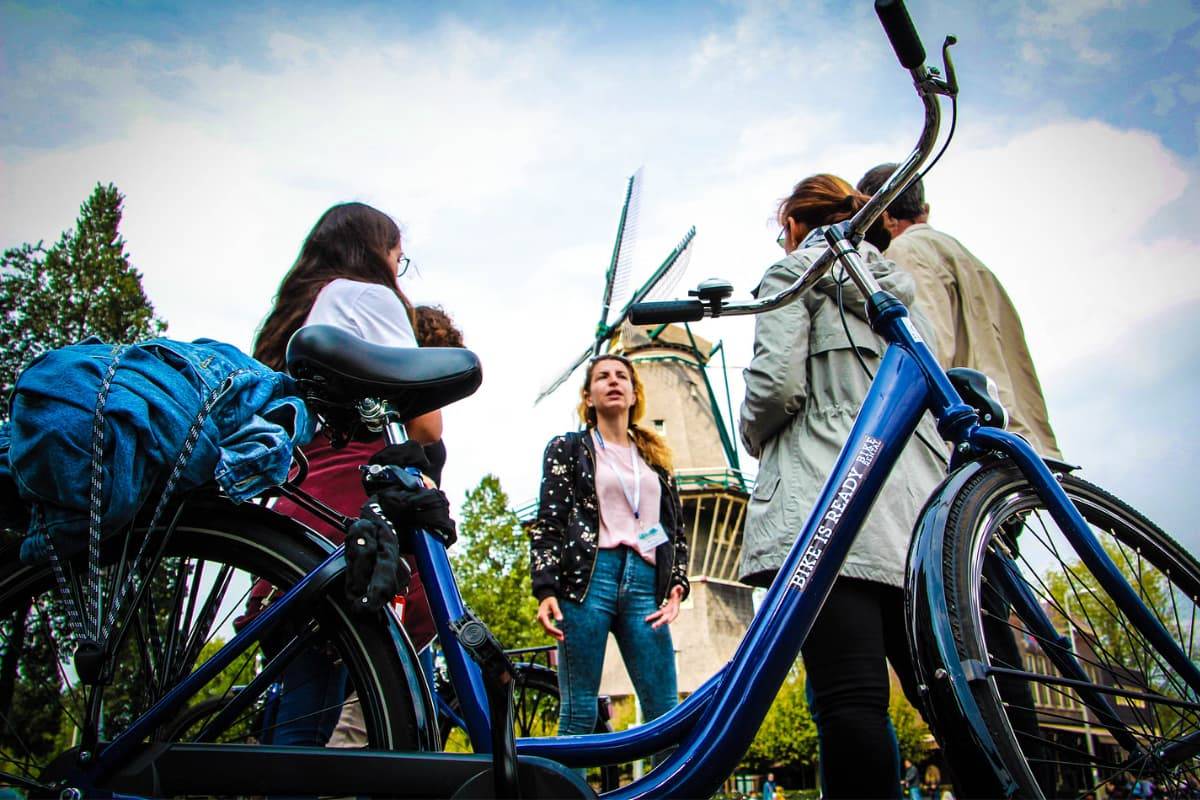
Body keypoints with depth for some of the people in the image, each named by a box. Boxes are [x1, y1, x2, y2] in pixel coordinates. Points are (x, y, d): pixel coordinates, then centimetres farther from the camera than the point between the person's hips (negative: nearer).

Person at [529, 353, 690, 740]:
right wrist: (545, 590, -9)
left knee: (667, 714, -2)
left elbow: (676, 529, 21)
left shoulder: (655, 457, 24)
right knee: (579, 712, -4)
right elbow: (547, 524, 4)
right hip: (588, 579, -3)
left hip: (645, 583, 4)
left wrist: (678, 585, 4)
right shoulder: (568, 447, 12)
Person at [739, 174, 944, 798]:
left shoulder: (795, 271, 9)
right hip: (920, 504, 7)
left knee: (851, 703, -14)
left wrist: (754, 438, 14)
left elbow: (777, 384, -6)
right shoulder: (899, 287, 29)